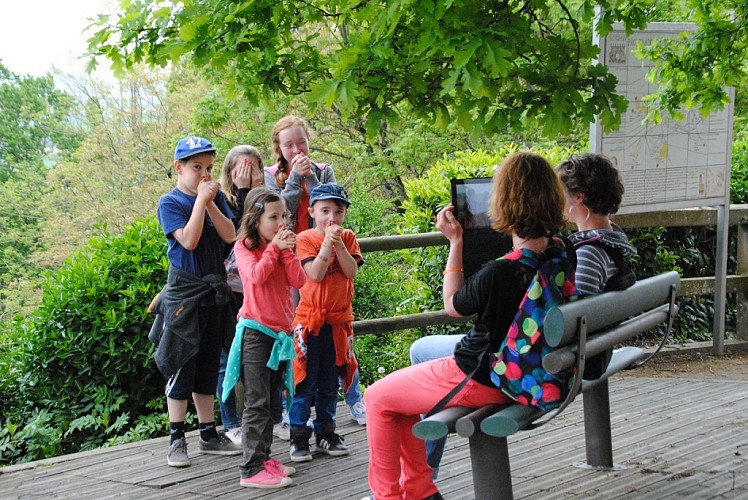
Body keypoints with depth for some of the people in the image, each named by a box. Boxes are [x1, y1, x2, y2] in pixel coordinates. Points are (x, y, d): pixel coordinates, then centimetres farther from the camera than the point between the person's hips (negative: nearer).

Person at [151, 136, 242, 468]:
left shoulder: (215, 197, 7)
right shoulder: (170, 202, -8)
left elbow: (229, 235, -4)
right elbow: (189, 240, -21)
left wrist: (211, 202, -14)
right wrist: (201, 200, -19)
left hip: (215, 292, 5)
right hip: (184, 293, -5)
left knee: (208, 365, 12)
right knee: (182, 366, -3)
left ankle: (208, 433, 20)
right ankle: (177, 440, 2)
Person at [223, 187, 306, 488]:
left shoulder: (283, 247, 12)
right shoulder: (244, 247, -4)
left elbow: (299, 281, -1)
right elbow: (256, 275, -22)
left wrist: (287, 251, -8)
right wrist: (274, 248, -15)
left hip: (281, 332, 7)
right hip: (256, 331, -7)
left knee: (270, 399, 13)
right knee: (257, 402, -9)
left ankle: (263, 458, 21)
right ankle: (253, 469, -10)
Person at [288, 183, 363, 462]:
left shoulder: (347, 238, 5)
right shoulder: (306, 239, -7)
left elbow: (351, 272, -8)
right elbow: (316, 274, -18)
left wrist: (338, 243, -17)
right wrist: (327, 242, -22)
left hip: (339, 319, 4)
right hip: (310, 319, -4)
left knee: (330, 383, 13)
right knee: (305, 382, -1)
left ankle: (326, 433, 22)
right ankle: (298, 437, 5)